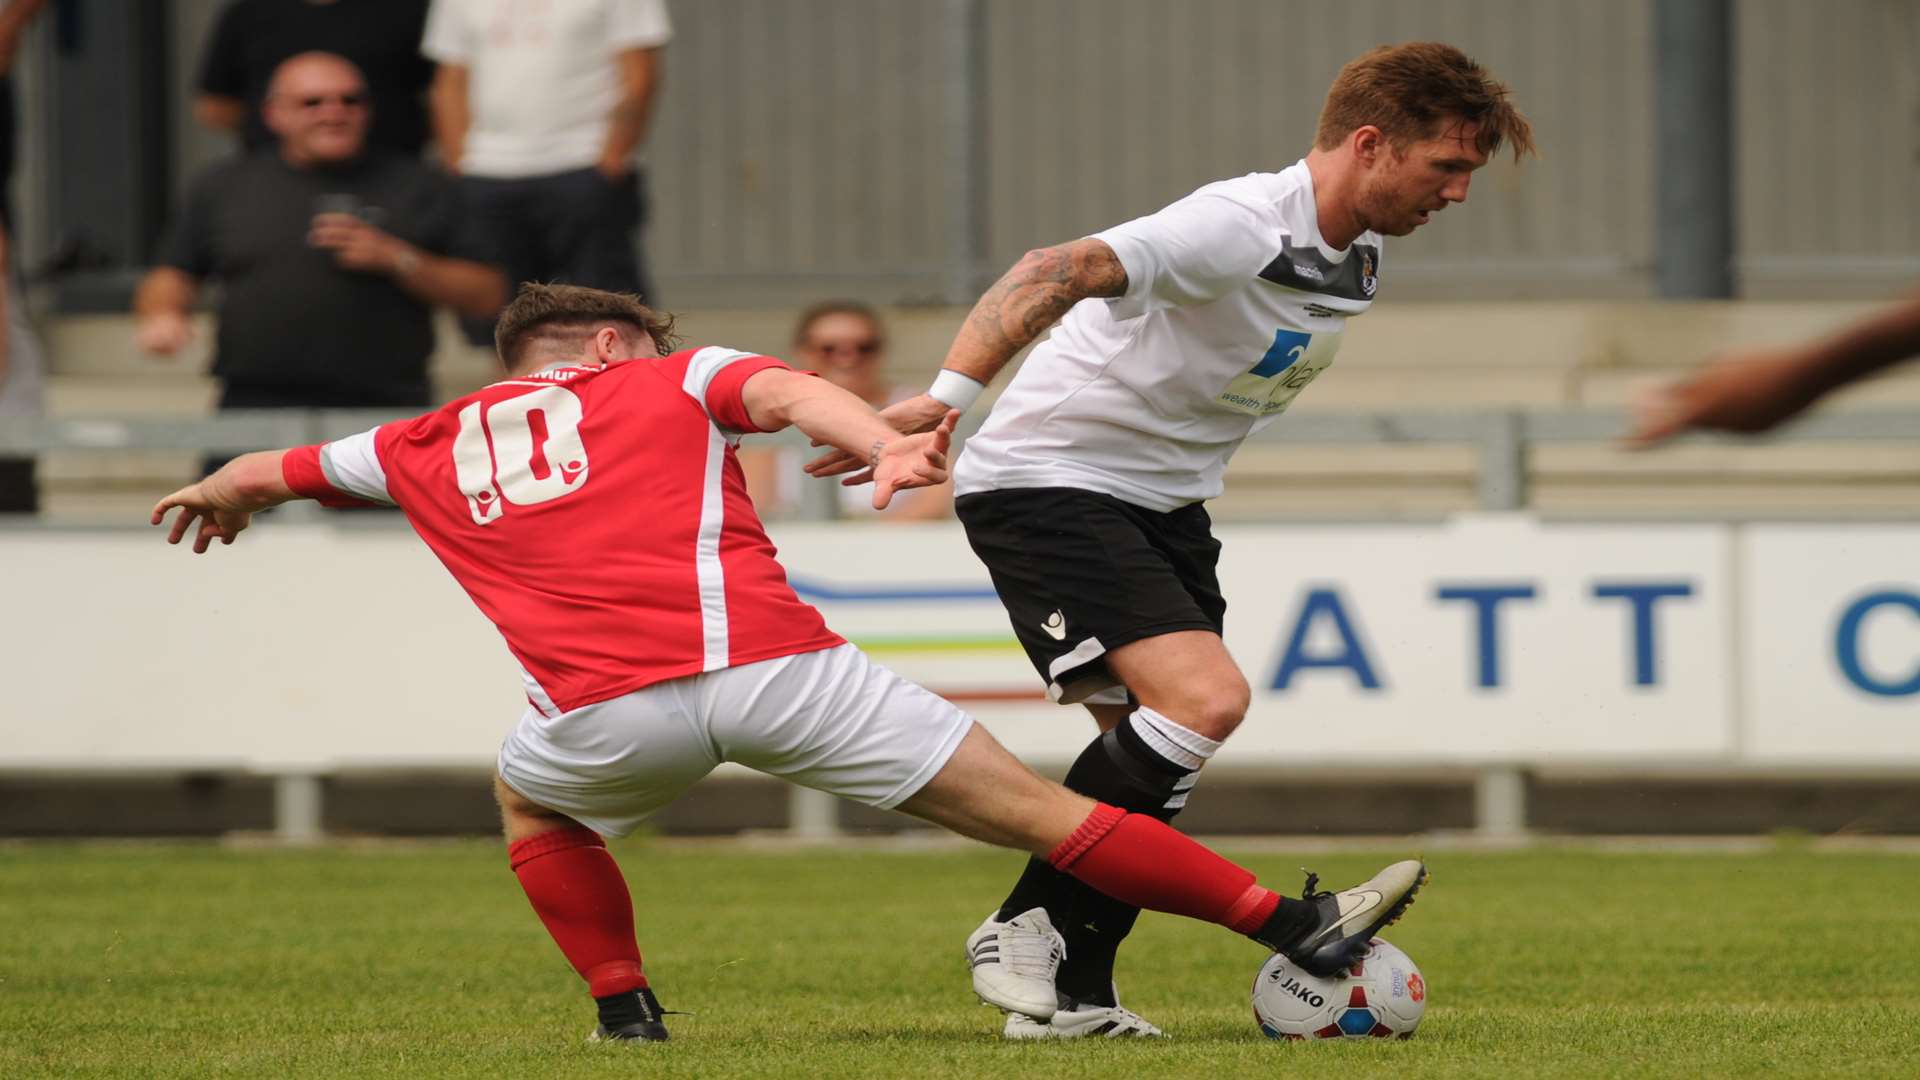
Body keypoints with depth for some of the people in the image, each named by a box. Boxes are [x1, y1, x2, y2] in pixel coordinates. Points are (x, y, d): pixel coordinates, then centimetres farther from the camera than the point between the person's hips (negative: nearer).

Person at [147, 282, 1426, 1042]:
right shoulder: (676, 379, 22)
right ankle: (1300, 930, 0)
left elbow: (264, 472, 44)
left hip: (607, 709, 1)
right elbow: (793, 390, 0)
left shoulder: (427, 448, 28)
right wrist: (883, 443, -18)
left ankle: (625, 1006, 26)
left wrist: (218, 497, 66)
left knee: (529, 800, 38)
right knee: (1037, 809, 3)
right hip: (773, 660, -1)